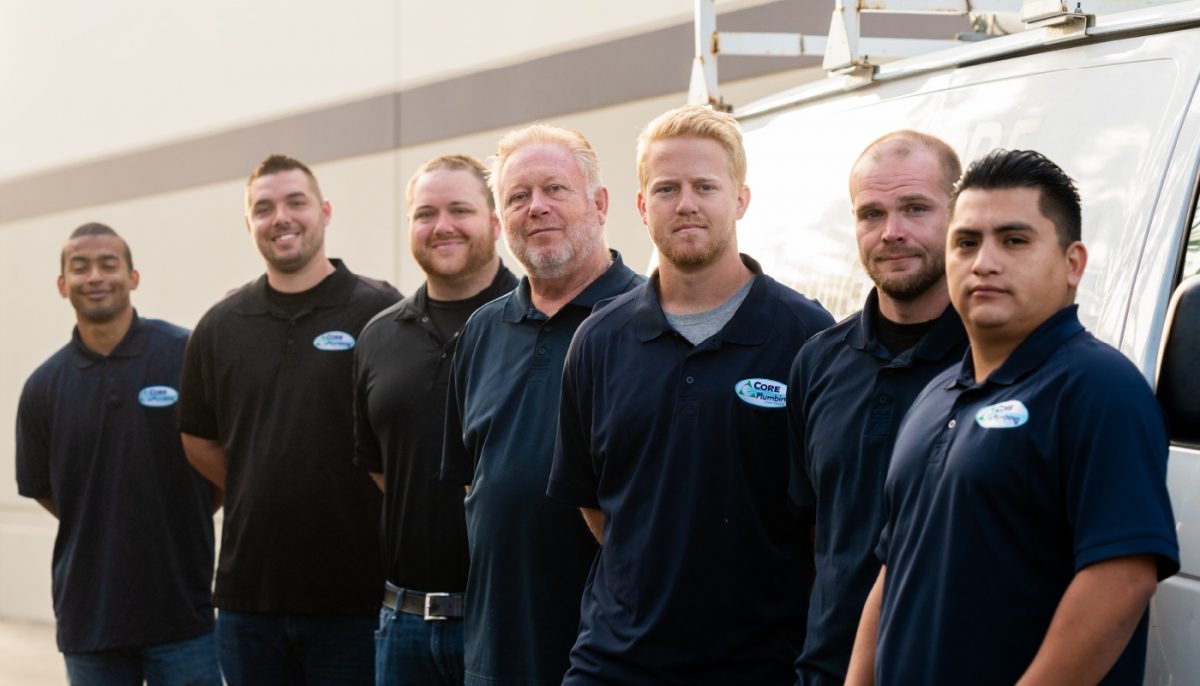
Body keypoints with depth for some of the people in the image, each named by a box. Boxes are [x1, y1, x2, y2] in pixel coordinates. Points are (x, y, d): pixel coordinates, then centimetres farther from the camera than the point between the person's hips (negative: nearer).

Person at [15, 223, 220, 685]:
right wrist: (105, 529, 7)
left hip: (184, 611, -2)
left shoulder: (189, 356, -6)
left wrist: (183, 522, 2)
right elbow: (42, 489, 14)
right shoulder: (44, 386, 2)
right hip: (88, 618, 2)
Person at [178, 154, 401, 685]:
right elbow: (198, 438, 18)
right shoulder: (219, 326, 8)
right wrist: (261, 498, 9)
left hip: (356, 596, -4)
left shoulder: (381, 311, -6)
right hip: (248, 592, 4)